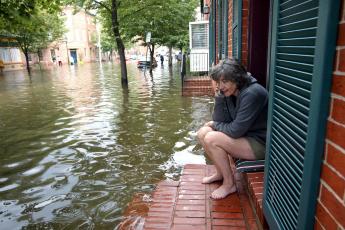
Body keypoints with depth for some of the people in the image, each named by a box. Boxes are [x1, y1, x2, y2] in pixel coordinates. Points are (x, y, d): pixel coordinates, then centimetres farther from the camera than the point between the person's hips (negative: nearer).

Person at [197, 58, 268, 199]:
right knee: (202, 133, 2)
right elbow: (220, 121, -3)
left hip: (260, 144, -9)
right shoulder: (230, 92, 0)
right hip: (244, 136, 9)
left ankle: (229, 184, -4)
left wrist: (215, 125, -8)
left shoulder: (252, 93, -25)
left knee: (211, 139, -23)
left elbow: (235, 130, -26)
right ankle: (220, 173, 17)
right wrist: (218, 95, -13)